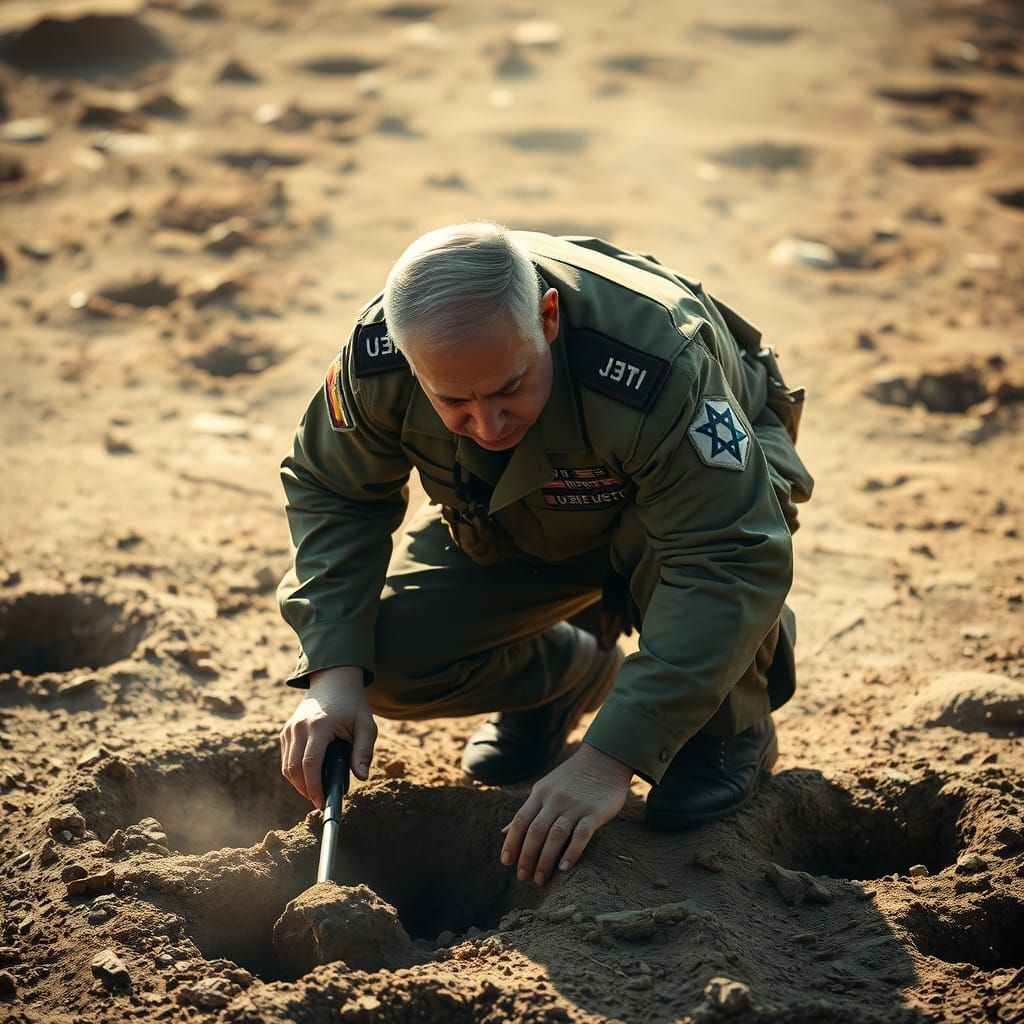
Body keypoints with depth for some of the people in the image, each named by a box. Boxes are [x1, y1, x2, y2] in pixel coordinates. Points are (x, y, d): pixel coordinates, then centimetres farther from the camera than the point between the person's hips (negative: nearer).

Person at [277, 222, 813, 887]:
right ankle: (570, 672, 14)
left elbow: (729, 563, -45)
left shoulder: (654, 365, -44)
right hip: (520, 527, 4)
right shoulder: (376, 358, -30)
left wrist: (612, 757, -50)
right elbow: (331, 494, -11)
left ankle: (730, 725, -9)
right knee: (388, 654, -17)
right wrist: (334, 671, -26)